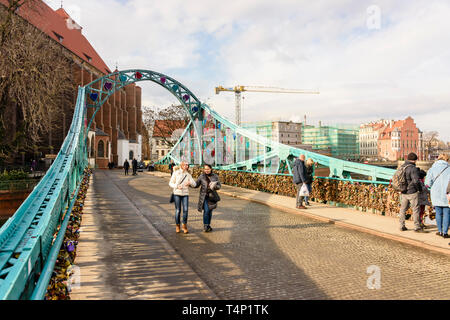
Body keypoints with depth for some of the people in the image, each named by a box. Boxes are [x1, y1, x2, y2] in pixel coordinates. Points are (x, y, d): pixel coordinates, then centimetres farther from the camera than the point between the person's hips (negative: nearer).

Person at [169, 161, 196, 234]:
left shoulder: (188, 174, 8)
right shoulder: (176, 172, 1)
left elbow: (194, 184, 4)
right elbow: (171, 183, 3)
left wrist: (190, 182, -18)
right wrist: (176, 186, -15)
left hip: (185, 194, 2)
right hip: (177, 193, -2)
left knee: (185, 210, -7)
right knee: (178, 210, 1)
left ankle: (184, 226, 7)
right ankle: (177, 226, 18)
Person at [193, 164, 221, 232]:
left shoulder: (215, 176, 2)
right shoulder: (202, 176, 0)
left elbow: (219, 186, 2)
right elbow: (196, 185, 2)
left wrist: (215, 186, -19)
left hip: (212, 196, 2)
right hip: (204, 196, -2)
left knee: (210, 211, 9)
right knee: (206, 210, -12)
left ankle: (208, 225, 23)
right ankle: (205, 226, -2)